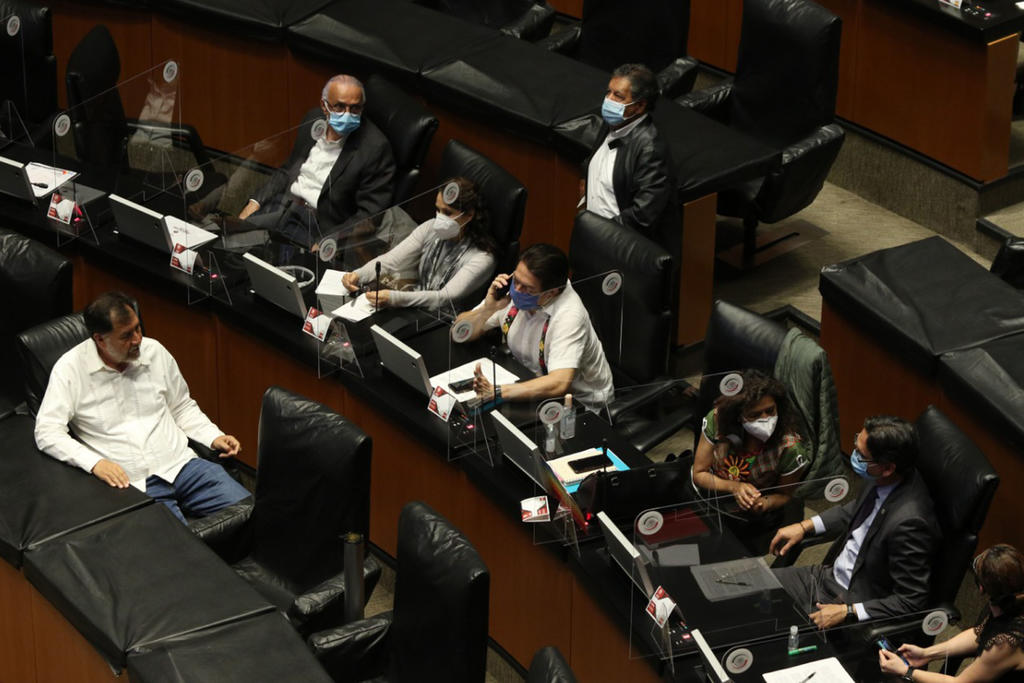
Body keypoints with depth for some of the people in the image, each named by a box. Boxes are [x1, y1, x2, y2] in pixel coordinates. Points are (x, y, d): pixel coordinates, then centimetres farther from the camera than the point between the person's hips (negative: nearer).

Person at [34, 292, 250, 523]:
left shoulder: (154, 352, 11)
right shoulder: (70, 369, -3)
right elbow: (47, 433, -8)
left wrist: (214, 438, 7)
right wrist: (95, 463, -22)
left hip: (181, 464, 5)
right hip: (133, 482, -4)